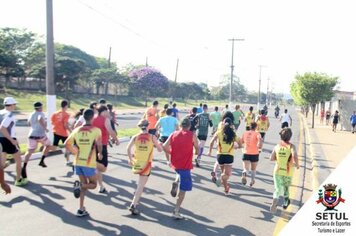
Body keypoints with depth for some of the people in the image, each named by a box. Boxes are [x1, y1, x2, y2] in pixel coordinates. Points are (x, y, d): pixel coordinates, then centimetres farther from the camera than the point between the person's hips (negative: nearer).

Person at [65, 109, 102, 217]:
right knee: (93, 184, 14)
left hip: (78, 162, 5)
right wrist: (100, 153, -3)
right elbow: (99, 145, -22)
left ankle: (81, 209, 16)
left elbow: (67, 144, 5)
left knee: (84, 185, 19)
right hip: (89, 163, -5)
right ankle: (79, 185, -17)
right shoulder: (96, 130, -10)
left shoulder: (77, 130, 5)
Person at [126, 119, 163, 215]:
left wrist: (130, 159, 2)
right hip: (146, 164, -3)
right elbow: (160, 150, 2)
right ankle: (133, 205, -9)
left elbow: (128, 148, -11)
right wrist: (159, 144, 23)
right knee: (141, 186, -2)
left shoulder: (135, 137, 1)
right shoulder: (152, 137, -3)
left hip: (136, 163, 3)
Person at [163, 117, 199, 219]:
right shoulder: (192, 135, -6)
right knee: (183, 190, 3)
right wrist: (196, 152, 25)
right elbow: (197, 149, 2)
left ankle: (175, 183, 8)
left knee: (180, 173, 38)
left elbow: (164, 147, -1)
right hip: (185, 165, -4)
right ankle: (176, 212, 3)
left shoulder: (174, 134, 3)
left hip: (175, 163, 4)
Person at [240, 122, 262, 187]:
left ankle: (244, 173, -39)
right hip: (254, 154, -1)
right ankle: (252, 181, 28)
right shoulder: (257, 134, -4)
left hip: (246, 153, 1)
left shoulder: (245, 133, 5)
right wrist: (259, 145, -15)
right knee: (253, 169, 21)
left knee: (246, 169, -6)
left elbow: (241, 142, 12)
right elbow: (260, 139, -26)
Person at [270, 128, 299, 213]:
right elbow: (295, 156, -28)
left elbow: (271, 158, 3)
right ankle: (285, 202, 39)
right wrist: (297, 164, -10)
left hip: (277, 171, 1)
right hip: (287, 172, -1)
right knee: (286, 187, 24)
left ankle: (274, 202, -22)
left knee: (278, 189, 3)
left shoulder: (277, 146, 0)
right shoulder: (291, 146, -10)